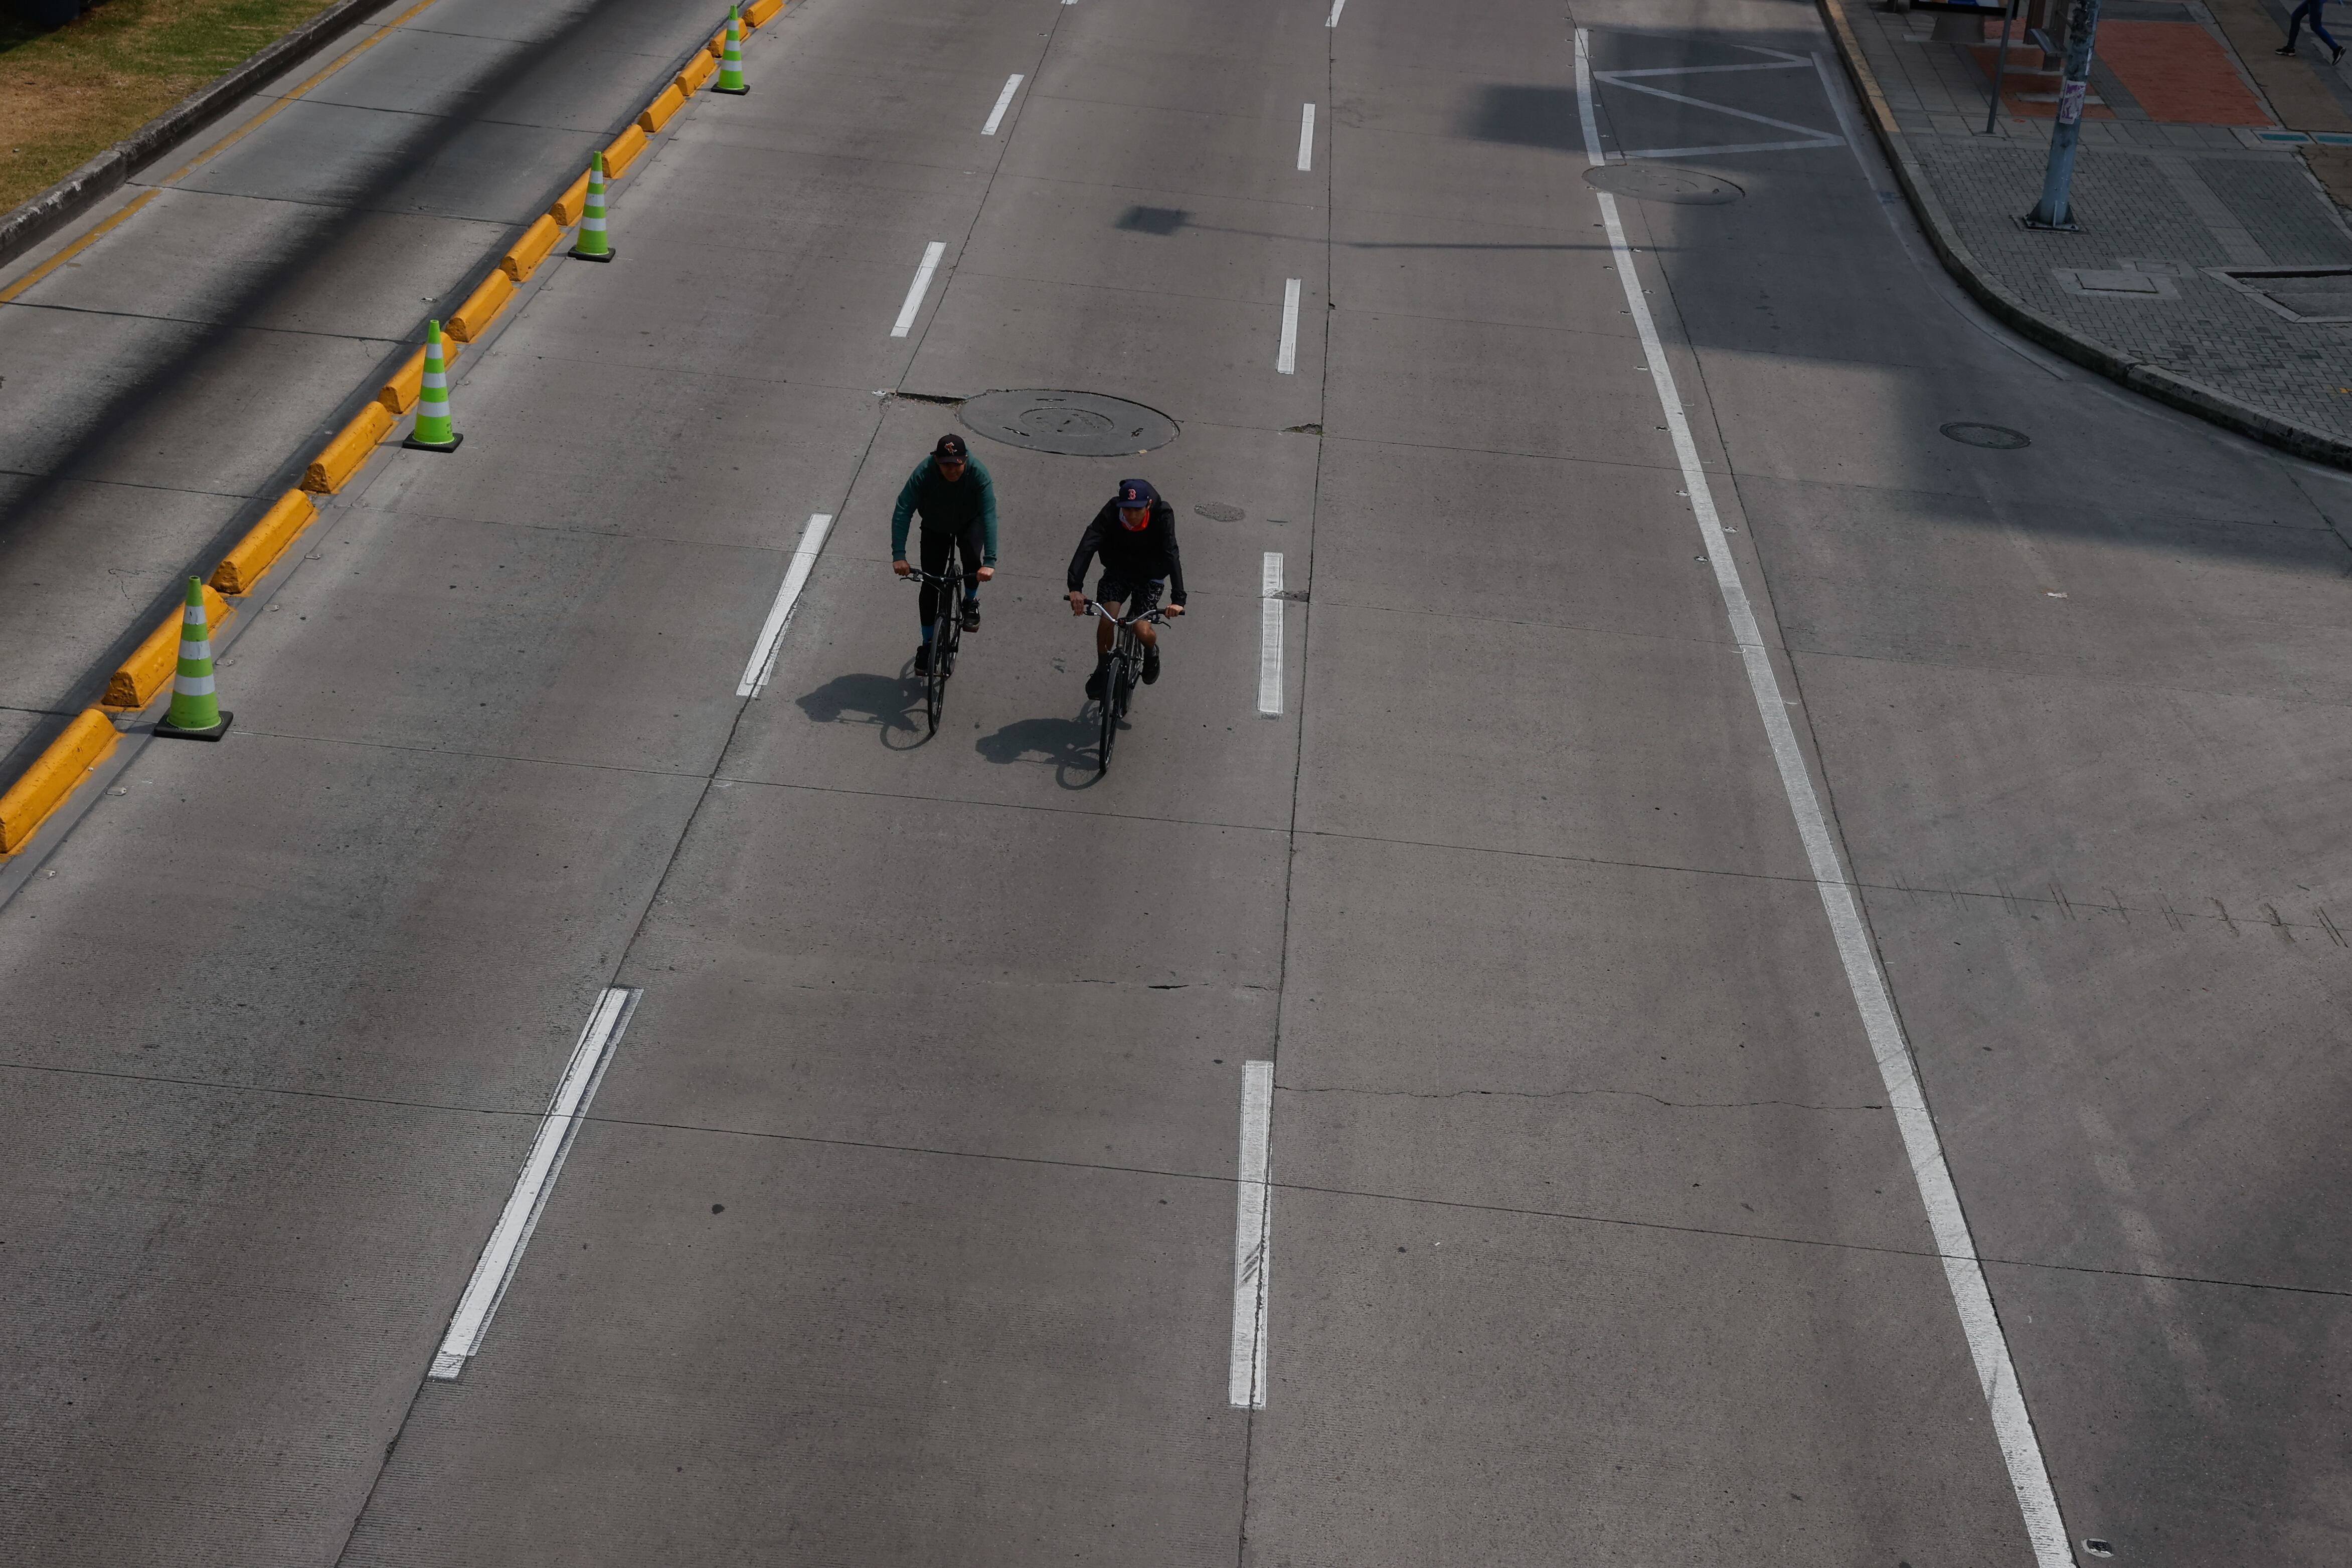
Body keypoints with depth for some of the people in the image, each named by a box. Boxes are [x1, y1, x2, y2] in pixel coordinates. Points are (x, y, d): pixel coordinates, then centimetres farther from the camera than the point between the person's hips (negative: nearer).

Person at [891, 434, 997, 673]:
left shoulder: (979, 475, -35)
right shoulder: (924, 473, -34)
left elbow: (989, 516, -41)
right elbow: (902, 512, -37)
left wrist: (990, 562, -51)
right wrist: (899, 555, -47)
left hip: (970, 523, 0)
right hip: (935, 527, 1)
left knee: (972, 556, -29)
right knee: (930, 585, -3)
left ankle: (971, 602, 4)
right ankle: (927, 644, 13)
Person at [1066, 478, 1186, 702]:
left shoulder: (1162, 516, -29)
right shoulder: (1111, 513, -27)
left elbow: (1171, 555, -38)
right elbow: (1088, 546, -37)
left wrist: (1178, 598, -50)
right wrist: (1075, 587, -50)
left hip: (1150, 576, -1)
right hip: (1117, 572, 1)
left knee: (1142, 631, -15)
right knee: (1107, 620, -19)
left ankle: (1152, 652, 23)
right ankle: (1102, 668, 8)